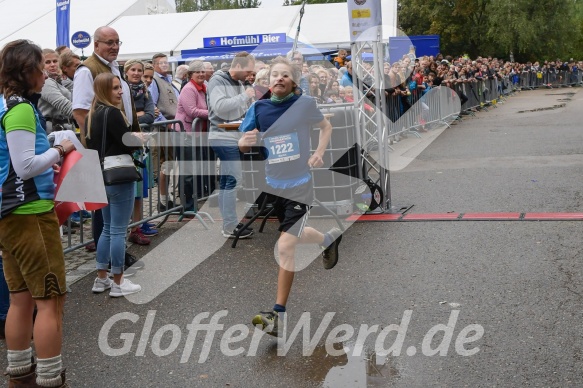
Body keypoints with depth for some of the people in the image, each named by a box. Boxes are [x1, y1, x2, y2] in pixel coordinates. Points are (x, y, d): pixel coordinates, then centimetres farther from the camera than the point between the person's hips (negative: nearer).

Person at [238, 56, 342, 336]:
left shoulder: (305, 104, -8)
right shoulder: (258, 108, -1)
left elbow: (326, 126, 10)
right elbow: (244, 145, -1)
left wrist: (319, 153, -5)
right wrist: (244, 141, -24)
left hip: (299, 186, -5)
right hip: (273, 185, 5)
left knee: (285, 247, -12)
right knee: (295, 235, 24)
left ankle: (278, 314, -3)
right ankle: (330, 239, 57)